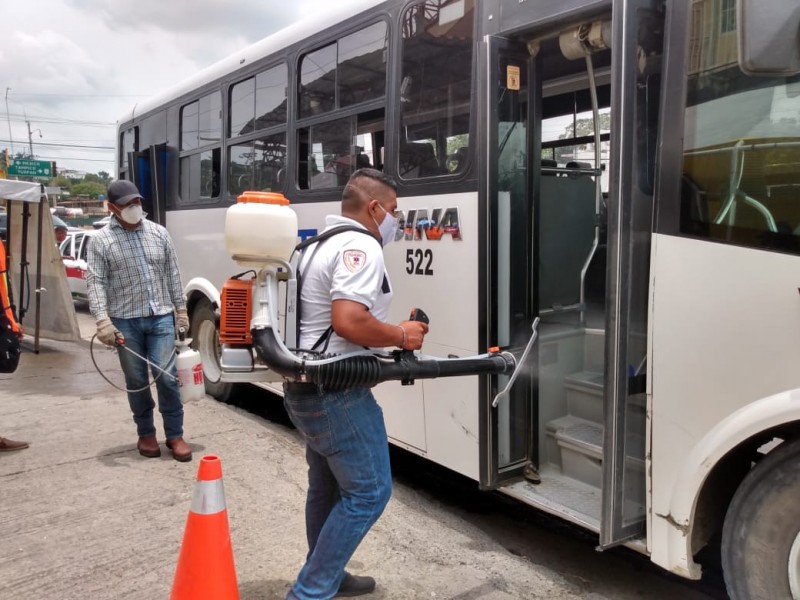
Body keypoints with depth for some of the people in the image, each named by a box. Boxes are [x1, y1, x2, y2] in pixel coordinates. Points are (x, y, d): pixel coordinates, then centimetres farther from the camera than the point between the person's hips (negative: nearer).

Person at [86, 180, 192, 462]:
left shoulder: (159, 233, 7)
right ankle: (146, 434, 24)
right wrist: (103, 320, -19)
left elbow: (172, 274, 12)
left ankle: (175, 435, 10)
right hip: (125, 321, -1)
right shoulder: (101, 240, -2)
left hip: (161, 318, 1)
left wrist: (181, 308, 10)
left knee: (167, 376, -3)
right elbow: (95, 282, -8)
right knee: (136, 381, 8)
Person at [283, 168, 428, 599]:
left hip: (305, 387, 11)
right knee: (368, 490, -1)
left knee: (328, 486, 22)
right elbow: (348, 321, -30)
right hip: (336, 393, -11)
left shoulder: (321, 244, 16)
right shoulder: (360, 246, -17)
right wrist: (400, 335, -15)